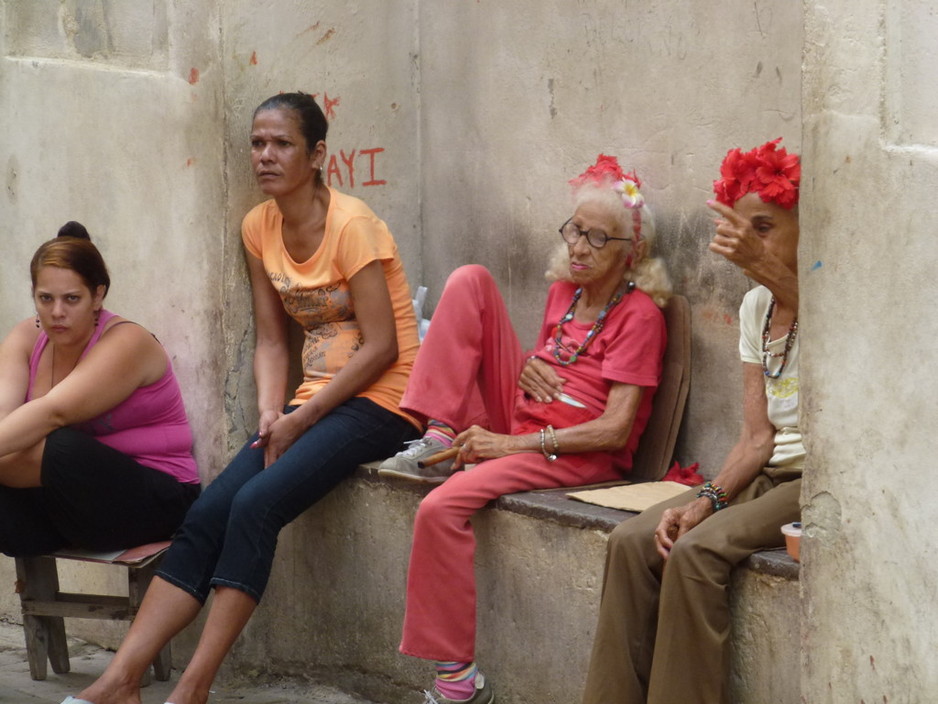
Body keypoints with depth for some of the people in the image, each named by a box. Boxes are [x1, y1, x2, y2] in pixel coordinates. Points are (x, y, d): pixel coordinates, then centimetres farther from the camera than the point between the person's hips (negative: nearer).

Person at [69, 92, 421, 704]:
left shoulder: (352, 225, -13)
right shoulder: (260, 228, 9)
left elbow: (381, 346, -15)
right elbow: (272, 339, 10)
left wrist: (302, 419, -15)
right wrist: (272, 413, -8)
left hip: (380, 401, -7)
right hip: (315, 401, 7)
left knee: (257, 505, -27)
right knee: (207, 515, -13)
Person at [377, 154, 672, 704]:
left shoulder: (639, 316, -12)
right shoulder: (564, 291, 11)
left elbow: (615, 430, -18)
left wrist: (511, 445, -21)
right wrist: (527, 367, 1)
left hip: (581, 454, -8)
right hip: (521, 419, 8)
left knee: (443, 507, -32)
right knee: (470, 281, -1)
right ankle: (440, 440, -8)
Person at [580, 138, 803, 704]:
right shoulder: (755, 307, 12)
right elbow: (758, 435, 8)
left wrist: (766, 269, -55)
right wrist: (708, 500, -9)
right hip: (770, 474, 8)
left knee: (696, 551, -28)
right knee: (633, 541, -11)